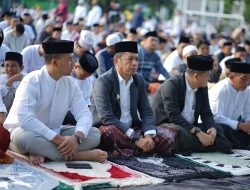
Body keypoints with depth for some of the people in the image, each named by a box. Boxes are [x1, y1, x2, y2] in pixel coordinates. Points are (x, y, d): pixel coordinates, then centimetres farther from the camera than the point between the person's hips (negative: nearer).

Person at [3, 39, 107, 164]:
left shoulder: (71, 84, -2)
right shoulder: (32, 81, -18)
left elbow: (84, 114, -7)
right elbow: (25, 119, -30)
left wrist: (77, 137, -30)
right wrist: (58, 139, -34)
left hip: (54, 135, 5)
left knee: (94, 134, -13)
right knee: (25, 137, -40)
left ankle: (41, 152, -24)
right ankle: (75, 155, -27)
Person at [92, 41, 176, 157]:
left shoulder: (139, 80, 7)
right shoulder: (103, 82, -12)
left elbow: (146, 112, 7)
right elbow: (106, 117, -20)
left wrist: (149, 136, -15)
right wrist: (136, 139, -24)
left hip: (132, 129, 6)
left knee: (169, 135, -15)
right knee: (108, 132, -40)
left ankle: (121, 151, -21)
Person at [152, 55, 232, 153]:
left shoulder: (202, 88, 5)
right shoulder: (171, 85, -18)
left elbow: (206, 114, 4)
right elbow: (173, 115, -28)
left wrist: (212, 128, -19)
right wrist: (197, 132, -35)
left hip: (191, 127, 7)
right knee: (181, 132, -36)